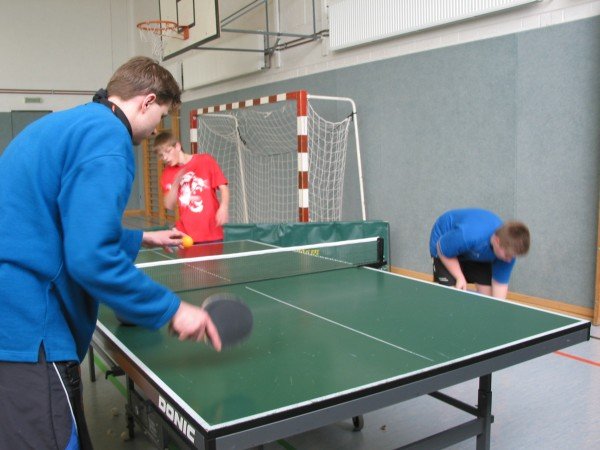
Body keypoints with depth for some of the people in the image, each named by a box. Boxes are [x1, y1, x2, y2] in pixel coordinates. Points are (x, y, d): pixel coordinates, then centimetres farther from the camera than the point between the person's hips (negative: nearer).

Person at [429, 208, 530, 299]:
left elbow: (500, 282, -18)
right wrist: (460, 277, -29)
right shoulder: (467, 235, -45)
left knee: (487, 293, -4)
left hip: (479, 253, 5)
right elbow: (443, 251, -26)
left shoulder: (509, 248, -29)